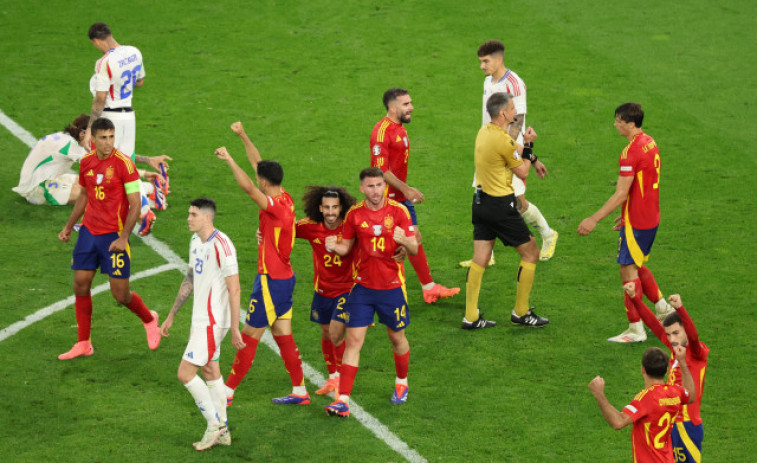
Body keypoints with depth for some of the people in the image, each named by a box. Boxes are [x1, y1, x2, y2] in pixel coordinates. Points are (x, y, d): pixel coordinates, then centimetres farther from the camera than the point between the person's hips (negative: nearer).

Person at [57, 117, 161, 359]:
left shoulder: (123, 163, -14)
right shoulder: (86, 162, 5)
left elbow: (135, 205, -13)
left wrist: (123, 238, -19)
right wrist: (69, 226, 22)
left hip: (114, 236, -5)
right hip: (89, 231, 5)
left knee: (120, 294, -3)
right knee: (80, 285, 2)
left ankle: (149, 319, 28)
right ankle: (84, 344, 13)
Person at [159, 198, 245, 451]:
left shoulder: (221, 245, -20)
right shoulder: (196, 241, 9)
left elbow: (234, 289, -19)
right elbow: (189, 280, 20)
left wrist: (235, 328, -19)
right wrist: (171, 316, 21)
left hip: (213, 321, -10)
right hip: (201, 319, 10)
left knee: (185, 373, -9)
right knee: (210, 372, 15)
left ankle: (214, 424, 3)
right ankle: (222, 432, 23)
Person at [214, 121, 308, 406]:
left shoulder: (276, 206, -22)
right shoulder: (285, 199, 4)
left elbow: (248, 187, -38)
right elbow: (258, 163, 14)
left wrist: (229, 160, -33)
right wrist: (243, 136, 15)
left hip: (271, 281, -9)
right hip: (284, 277, 9)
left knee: (249, 337, 0)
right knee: (283, 336, 13)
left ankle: (228, 391, 9)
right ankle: (300, 391, 17)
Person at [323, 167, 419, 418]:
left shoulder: (398, 211, -6)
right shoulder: (354, 214, -1)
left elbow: (414, 249, -5)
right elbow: (346, 247, 7)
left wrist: (404, 241, -28)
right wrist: (334, 246, -16)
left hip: (392, 286, -1)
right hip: (362, 286, 1)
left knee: (397, 338, 13)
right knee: (353, 340, -5)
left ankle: (402, 382, 40)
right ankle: (343, 399, -8)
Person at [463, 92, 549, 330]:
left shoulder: (485, 131, 6)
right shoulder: (503, 140, -21)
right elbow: (522, 172, -8)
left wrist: (532, 159, 24)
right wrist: (528, 145, -2)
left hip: (481, 201, 9)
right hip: (500, 206, -9)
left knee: (480, 260, 9)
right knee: (531, 253, 6)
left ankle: (470, 317, 9)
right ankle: (521, 313, 12)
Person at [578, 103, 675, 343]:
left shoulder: (631, 152, -22)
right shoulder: (650, 143, 7)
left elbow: (621, 194, -24)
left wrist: (594, 219, -21)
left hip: (636, 222, -9)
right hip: (650, 217, 9)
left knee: (628, 270, -1)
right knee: (636, 266, 23)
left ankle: (636, 330, 3)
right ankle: (663, 309, 29)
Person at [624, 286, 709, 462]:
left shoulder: (697, 352, -11)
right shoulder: (674, 348, 8)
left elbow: (693, 335, -32)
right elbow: (653, 323, 9)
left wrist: (680, 308, -47)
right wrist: (634, 298, 3)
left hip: (688, 425, -7)